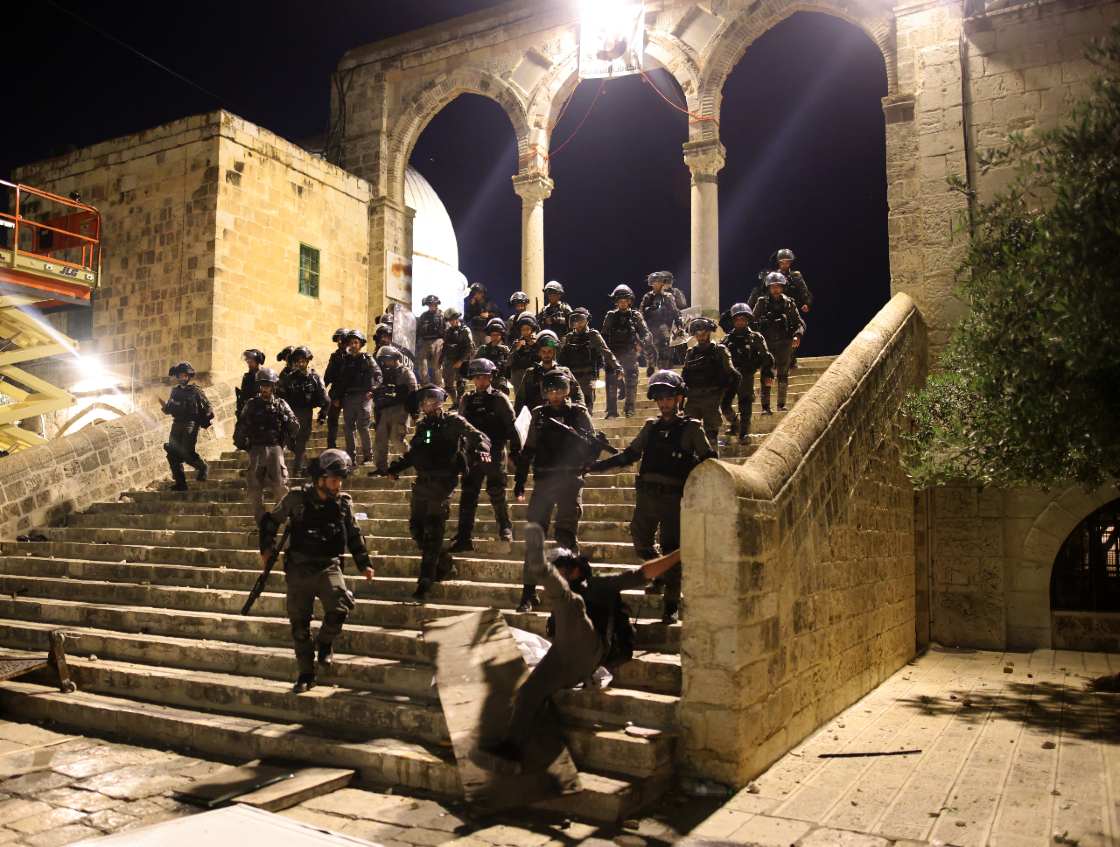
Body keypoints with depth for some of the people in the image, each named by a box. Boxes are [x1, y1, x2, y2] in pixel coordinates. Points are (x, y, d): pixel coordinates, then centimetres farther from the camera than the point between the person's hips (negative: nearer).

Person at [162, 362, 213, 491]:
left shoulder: (195, 391, -4)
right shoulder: (175, 391, 13)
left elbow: (207, 406, 2)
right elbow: (170, 409, 19)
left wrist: (208, 416, -14)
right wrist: (164, 407, -2)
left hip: (190, 424, -6)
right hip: (177, 424, 6)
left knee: (187, 452, -15)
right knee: (172, 453, 2)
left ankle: (202, 467, 14)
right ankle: (180, 482, 9)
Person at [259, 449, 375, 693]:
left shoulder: (343, 503, 3)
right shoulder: (297, 498, -4)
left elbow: (354, 534, 15)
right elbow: (270, 520, 10)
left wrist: (363, 564, 11)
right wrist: (267, 548, 5)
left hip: (329, 566, 0)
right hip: (298, 569, 0)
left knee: (339, 609, -23)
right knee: (299, 624, 5)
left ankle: (325, 644, 9)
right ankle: (306, 675, 20)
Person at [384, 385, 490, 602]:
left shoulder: (453, 421, -1)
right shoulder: (422, 425, 16)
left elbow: (478, 437, -7)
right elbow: (413, 452, 25)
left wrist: (482, 451, -27)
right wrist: (395, 467, 14)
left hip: (442, 483, -7)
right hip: (422, 483, 7)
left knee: (433, 532, -7)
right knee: (416, 527, 8)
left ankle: (425, 582, -4)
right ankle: (444, 565, 25)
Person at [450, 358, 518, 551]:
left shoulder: (499, 399, -2)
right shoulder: (466, 400, 10)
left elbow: (511, 426, -3)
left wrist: (515, 451, -7)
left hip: (495, 454, -4)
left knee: (497, 494, 2)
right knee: (468, 496, 1)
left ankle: (505, 528, 25)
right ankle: (465, 538, 4)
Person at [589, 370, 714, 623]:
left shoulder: (691, 428, 1)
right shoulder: (651, 427, 12)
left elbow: (709, 460, 2)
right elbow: (629, 455, 17)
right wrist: (596, 465, 11)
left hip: (673, 498, -4)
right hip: (646, 496, 4)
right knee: (640, 544, 10)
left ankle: (672, 606, 8)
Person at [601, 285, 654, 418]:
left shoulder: (636, 316, 3)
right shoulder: (610, 317, 6)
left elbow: (646, 334, 2)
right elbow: (604, 336, 9)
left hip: (630, 355, 0)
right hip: (613, 355, 1)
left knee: (632, 382, 0)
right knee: (611, 382, -3)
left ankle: (630, 408, 12)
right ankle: (611, 410, 2)